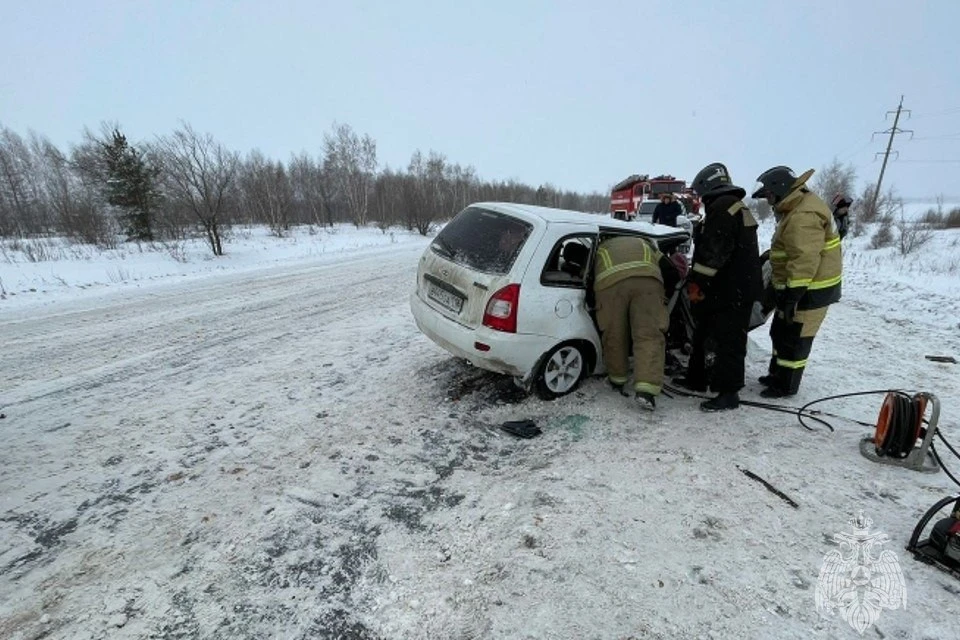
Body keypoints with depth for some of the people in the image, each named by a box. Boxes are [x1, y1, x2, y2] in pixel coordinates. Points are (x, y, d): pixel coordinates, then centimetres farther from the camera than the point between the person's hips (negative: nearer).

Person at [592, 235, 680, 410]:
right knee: (650, 336, 0)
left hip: (609, 283, 0)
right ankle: (646, 390, -12)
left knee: (614, 336, 14)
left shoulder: (600, 249, 44)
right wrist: (661, 294, 45)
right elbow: (672, 274, 32)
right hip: (647, 279, 0)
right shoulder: (645, 244, 44)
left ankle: (617, 380, 30)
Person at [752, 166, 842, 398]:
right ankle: (777, 374, 33)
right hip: (802, 286, 11)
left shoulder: (803, 216, -24)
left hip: (809, 290, -11)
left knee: (793, 338, 0)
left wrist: (792, 295, -30)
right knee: (780, 332, 20)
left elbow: (805, 260, -30)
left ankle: (786, 385, 13)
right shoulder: (798, 207, 12)